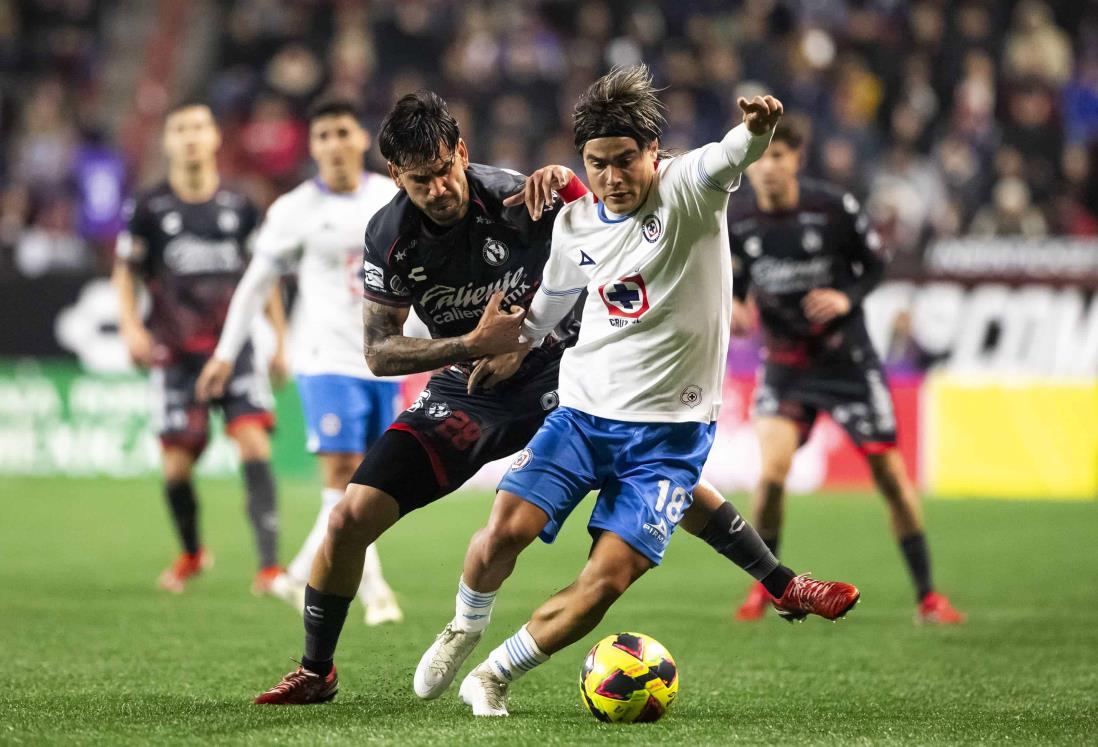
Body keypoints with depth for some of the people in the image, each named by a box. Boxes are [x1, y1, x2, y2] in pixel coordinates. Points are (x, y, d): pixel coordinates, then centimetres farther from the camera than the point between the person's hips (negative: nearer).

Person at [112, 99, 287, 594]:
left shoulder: (240, 206, 7)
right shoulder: (148, 208, 2)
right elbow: (125, 271, 10)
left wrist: (280, 339, 15)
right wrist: (130, 326, -5)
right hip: (176, 352, 0)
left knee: (254, 442, -18)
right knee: (177, 464, -1)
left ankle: (270, 562, -19)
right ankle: (191, 553, 27)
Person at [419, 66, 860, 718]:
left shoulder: (688, 190, -13)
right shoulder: (575, 224, 2)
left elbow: (728, 158, -38)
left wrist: (755, 131, -58)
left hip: (670, 432, -3)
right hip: (583, 412, 3)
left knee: (607, 580, -12)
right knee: (506, 529, -14)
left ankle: (494, 676, 7)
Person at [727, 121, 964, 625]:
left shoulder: (835, 207, -11)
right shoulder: (736, 221, -5)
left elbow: (875, 264, 0)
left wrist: (847, 297, -18)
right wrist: (732, 305, -11)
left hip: (846, 356, -1)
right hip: (783, 362, 1)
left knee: (889, 472, -1)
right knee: (772, 469, -18)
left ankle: (928, 596, 12)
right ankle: (763, 587, 7)